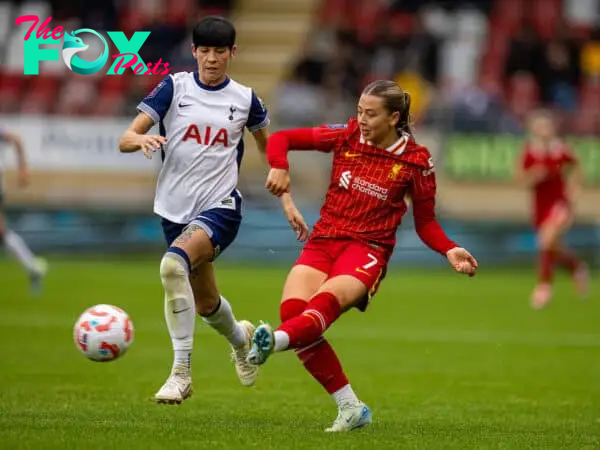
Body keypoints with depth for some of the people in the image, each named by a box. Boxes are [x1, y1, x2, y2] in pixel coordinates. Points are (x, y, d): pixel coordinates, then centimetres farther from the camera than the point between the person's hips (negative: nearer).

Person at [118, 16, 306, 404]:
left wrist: (287, 200, 14)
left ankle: (181, 372, -27)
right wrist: (142, 139, -30)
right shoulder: (175, 87, 0)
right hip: (176, 208, 3)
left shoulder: (244, 98, 2)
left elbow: (269, 147, 19)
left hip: (220, 207, -3)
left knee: (174, 264, -32)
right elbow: (125, 140, -6)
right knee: (205, 303, 14)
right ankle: (240, 336, 52)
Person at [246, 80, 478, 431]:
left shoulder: (416, 161, 0)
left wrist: (450, 250, -10)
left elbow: (426, 223, 9)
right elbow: (281, 139, 11)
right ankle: (350, 407, -13)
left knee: (324, 302, -33)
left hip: (368, 249, -3)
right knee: (293, 310, -21)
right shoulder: (346, 137, 6)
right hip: (324, 241, 3)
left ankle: (272, 342, -62)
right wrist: (279, 166, -11)